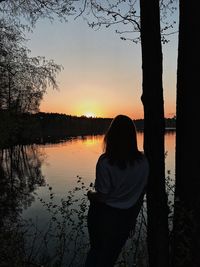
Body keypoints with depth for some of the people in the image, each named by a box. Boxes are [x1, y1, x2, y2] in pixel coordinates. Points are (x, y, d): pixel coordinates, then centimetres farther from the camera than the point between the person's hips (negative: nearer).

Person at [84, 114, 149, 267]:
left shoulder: (105, 162, -27)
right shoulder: (143, 161, -13)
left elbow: (101, 196, -22)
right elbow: (142, 192, -2)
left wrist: (90, 194, 0)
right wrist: (133, 217, 13)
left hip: (104, 214, -3)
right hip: (126, 217, 3)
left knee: (96, 249, 28)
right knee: (111, 254, 29)